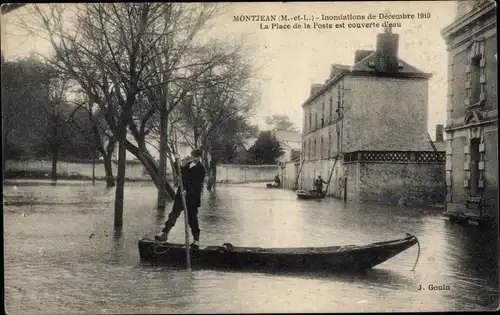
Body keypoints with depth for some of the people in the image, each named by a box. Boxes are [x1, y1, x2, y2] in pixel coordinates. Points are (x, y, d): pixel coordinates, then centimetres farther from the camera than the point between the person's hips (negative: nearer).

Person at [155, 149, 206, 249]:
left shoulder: (200, 169, -10)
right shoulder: (188, 164, 12)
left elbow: (197, 184, -17)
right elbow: (180, 172, 27)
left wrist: (187, 191, -25)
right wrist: (177, 162, 13)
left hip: (192, 197, -7)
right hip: (181, 194, 7)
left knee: (192, 218, 1)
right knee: (173, 215, 4)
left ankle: (196, 240, 11)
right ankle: (164, 234, 7)